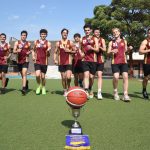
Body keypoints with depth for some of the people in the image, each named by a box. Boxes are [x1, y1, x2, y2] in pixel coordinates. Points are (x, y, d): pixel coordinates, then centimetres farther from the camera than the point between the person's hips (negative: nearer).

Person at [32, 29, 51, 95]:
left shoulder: (48, 43, 0)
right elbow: (33, 50, 20)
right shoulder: (36, 42, 7)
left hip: (44, 62, 0)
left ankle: (43, 88, 30)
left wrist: (48, 51, -23)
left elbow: (48, 55, -1)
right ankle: (39, 86, 13)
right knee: (37, 75, -16)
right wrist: (33, 56, 1)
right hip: (37, 61, 1)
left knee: (43, 76, 6)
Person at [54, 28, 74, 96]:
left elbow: (75, 51, 8)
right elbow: (55, 52, 8)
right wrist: (55, 59, -7)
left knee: (68, 77, -15)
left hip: (68, 62, -1)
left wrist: (69, 51, -10)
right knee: (63, 78, 6)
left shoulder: (70, 42, 4)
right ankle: (65, 91, 19)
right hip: (61, 63, 2)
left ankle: (68, 88, 12)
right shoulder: (58, 43, 7)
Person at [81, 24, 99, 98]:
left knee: (91, 76, 6)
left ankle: (90, 90, 30)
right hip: (85, 60, 0)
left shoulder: (94, 39, 7)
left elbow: (97, 50, 0)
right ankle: (86, 91, -24)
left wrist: (91, 48, -20)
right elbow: (80, 48, 21)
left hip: (93, 60, 0)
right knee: (86, 75, -16)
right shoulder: (82, 39, 12)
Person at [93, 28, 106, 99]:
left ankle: (99, 92, -13)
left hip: (100, 60, 0)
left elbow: (104, 49, -3)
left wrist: (99, 47, -20)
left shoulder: (102, 40, 6)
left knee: (99, 75, -9)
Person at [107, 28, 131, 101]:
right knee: (116, 77, -14)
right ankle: (115, 92, 9)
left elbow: (125, 50, 19)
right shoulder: (111, 42, 11)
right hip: (115, 62, -1)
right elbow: (108, 52, 6)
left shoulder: (124, 41, 14)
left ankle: (125, 95, -6)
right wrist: (112, 51, -16)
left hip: (123, 61, 2)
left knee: (125, 77, -10)